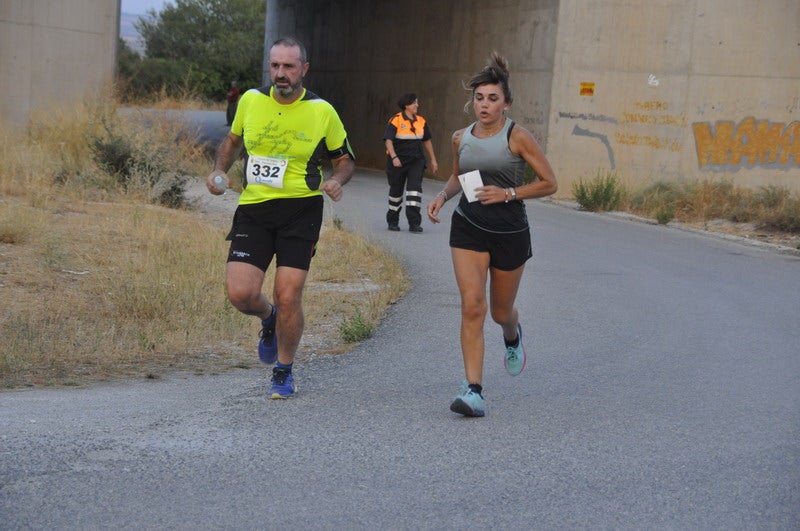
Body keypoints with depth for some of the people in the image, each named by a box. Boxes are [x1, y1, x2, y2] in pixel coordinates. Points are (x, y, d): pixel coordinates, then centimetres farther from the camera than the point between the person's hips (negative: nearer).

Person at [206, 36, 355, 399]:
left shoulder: (322, 111, -2)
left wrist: (337, 181, -12)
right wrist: (219, 171, 5)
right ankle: (269, 319, 28)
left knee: (288, 297, -8)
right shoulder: (250, 100, 5)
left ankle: (283, 372, 16)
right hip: (253, 209, 2)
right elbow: (232, 140, 23)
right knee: (240, 293, -10)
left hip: (301, 209, -2)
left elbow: (345, 158, 10)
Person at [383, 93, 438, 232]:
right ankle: (393, 221, 26)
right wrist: (394, 157, -30)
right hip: (398, 162, -3)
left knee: (415, 188, -11)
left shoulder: (421, 121, 7)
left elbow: (427, 141, 18)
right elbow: (388, 140, -17)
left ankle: (414, 223, -11)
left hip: (416, 161, 3)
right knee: (396, 190, 9)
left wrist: (433, 159, 18)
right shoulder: (396, 120, -9)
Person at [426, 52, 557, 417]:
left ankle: (513, 336, 52)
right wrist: (443, 196, 3)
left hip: (510, 233, -2)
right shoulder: (461, 138, 4)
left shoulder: (518, 137, -10)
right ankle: (473, 390, -13)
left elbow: (549, 184, -7)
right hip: (468, 228, 2)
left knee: (501, 311, 13)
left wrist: (509, 193, -18)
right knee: (472, 307, -13)